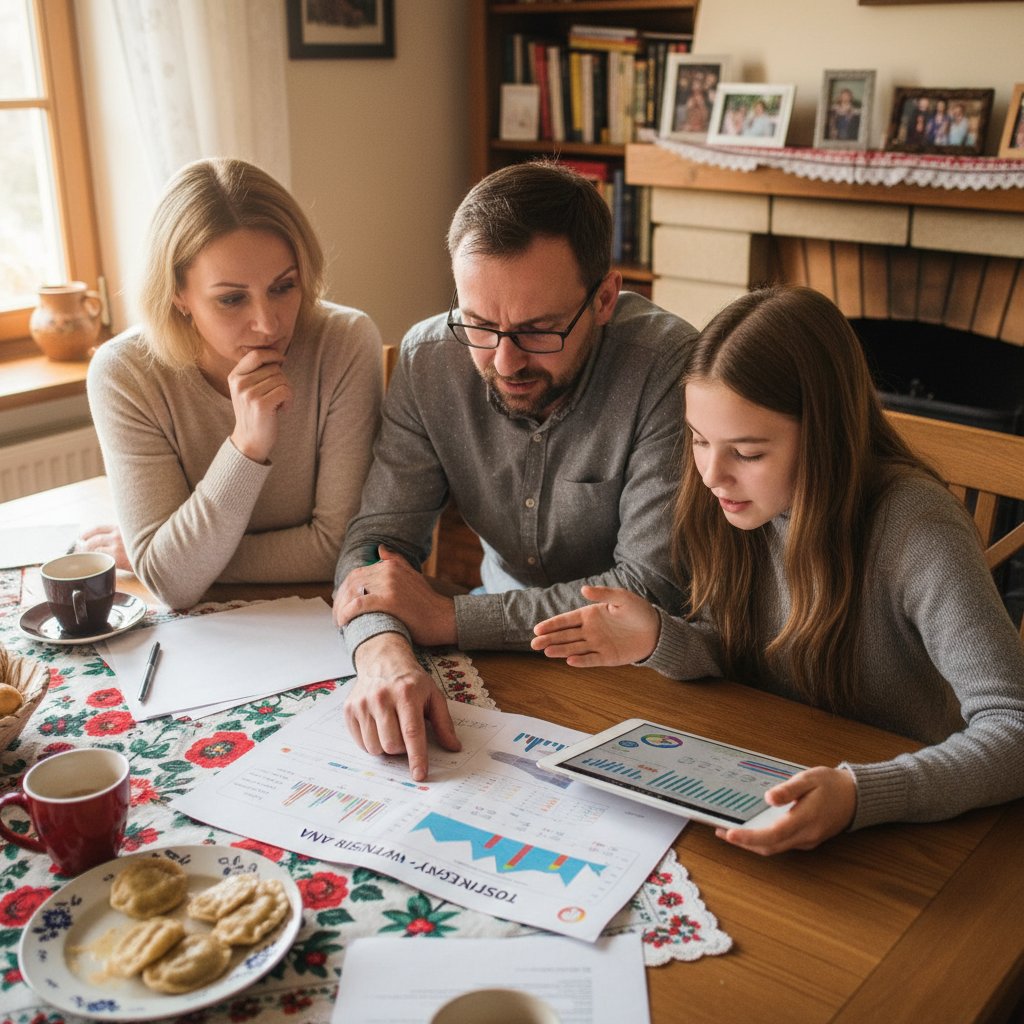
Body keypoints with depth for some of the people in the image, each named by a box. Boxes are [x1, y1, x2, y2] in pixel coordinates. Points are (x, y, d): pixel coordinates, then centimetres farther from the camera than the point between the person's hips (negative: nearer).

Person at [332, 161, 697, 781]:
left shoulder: (669, 368, -24)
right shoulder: (429, 359, -10)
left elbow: (655, 587, -25)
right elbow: (378, 540, -10)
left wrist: (448, 619, -23)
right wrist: (382, 649, -33)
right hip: (504, 648, 4)